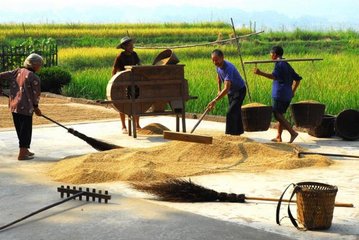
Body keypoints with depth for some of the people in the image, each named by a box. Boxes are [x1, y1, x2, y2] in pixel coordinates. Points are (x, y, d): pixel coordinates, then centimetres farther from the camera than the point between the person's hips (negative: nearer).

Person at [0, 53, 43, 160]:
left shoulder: (17, 72, 6)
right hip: (25, 107, -7)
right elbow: (36, 94, -9)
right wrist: (36, 107, 6)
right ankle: (22, 153, 4)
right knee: (26, 130, 2)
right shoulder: (34, 78, -13)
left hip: (14, 106, 7)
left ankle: (24, 150, 30)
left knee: (20, 129, 18)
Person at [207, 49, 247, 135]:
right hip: (231, 91, 9)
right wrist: (219, 90, 11)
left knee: (231, 113, -18)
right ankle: (238, 131, 33)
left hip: (239, 90, -9)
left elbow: (226, 88, -46)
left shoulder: (228, 68, -38)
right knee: (235, 112, 19)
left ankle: (230, 134, -14)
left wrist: (215, 100, -53)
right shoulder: (218, 66, -11)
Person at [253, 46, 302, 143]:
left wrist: (261, 73, -37)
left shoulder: (279, 64, -9)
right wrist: (292, 91, 23)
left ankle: (293, 132, -17)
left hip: (279, 94, -9)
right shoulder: (287, 65, 19)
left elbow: (274, 76, -28)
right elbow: (297, 78, 22)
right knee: (280, 115, 15)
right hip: (287, 95, 9)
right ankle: (278, 137, 17)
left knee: (277, 115, -7)